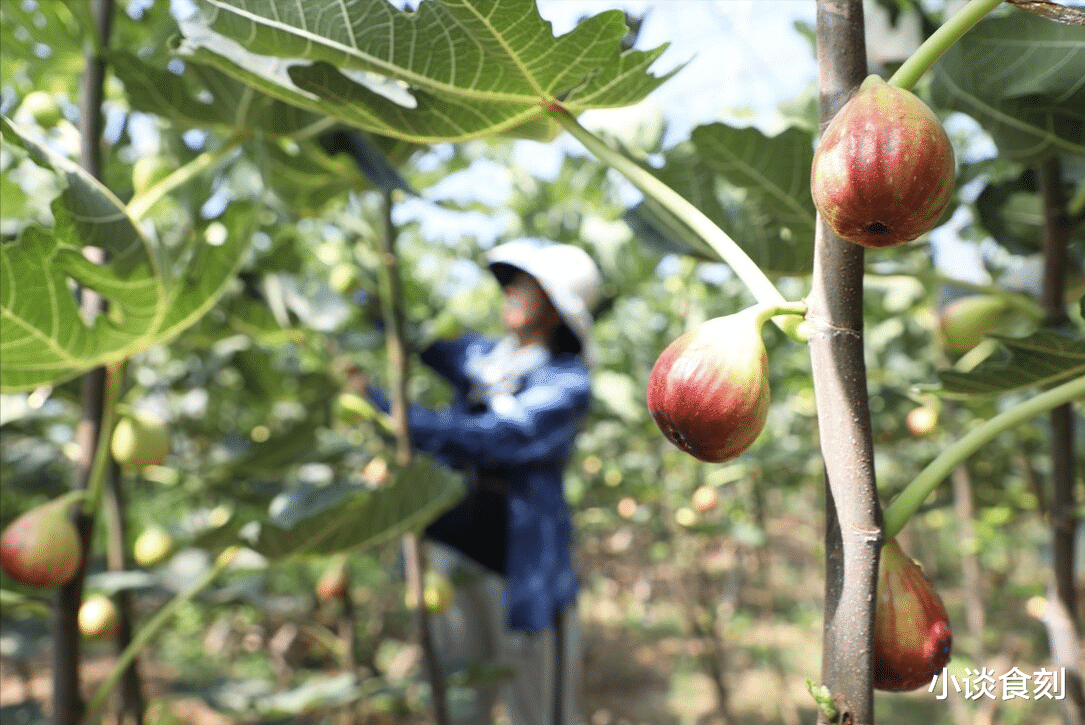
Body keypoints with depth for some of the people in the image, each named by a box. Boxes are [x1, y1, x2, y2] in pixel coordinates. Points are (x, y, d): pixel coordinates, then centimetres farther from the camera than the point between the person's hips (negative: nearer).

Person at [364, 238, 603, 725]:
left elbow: (487, 439, -24)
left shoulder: (568, 384, -12)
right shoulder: (485, 357, 5)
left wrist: (384, 410, -26)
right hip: (453, 557, 6)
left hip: (521, 573, -5)